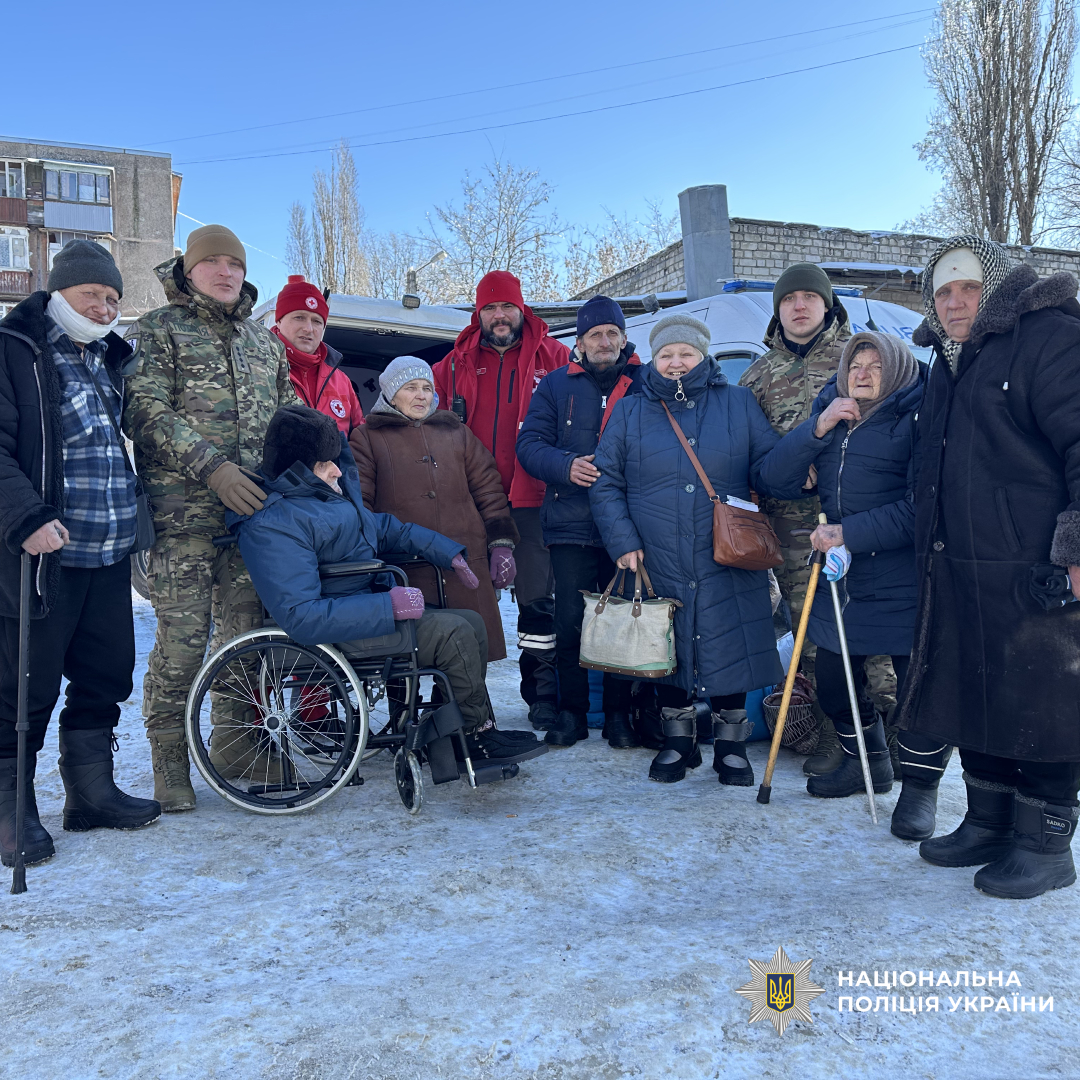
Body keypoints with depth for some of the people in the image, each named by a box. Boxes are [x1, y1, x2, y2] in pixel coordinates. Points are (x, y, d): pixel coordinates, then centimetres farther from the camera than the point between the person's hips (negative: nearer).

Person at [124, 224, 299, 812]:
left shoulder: (263, 339, 21)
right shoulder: (156, 331, 5)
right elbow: (147, 411, -8)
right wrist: (212, 467, -18)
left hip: (254, 511, 5)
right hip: (183, 515, -5)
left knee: (246, 631, 8)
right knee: (181, 641, -4)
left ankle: (233, 745, 23)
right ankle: (170, 761, 12)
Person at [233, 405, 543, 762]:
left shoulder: (329, 491, 8)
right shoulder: (271, 526, -22)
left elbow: (381, 526, 22)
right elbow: (300, 617, -30)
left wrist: (448, 553, 15)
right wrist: (389, 605, -30)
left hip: (370, 609, 10)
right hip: (340, 635, -10)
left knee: (473, 625, 7)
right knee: (454, 632, -18)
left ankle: (456, 733, 13)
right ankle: (478, 734, 2)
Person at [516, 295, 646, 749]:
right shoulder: (557, 385, 12)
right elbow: (529, 443, 4)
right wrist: (567, 466, -15)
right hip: (571, 524, 1)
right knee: (571, 621, 2)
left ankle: (619, 713, 18)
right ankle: (571, 711, 16)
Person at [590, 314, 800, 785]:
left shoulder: (740, 405, 7)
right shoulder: (629, 413, 8)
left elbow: (767, 470, 5)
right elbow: (605, 485, 6)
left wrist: (799, 474, -17)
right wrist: (623, 541, -5)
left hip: (727, 568, 0)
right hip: (658, 567, 1)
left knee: (729, 653, 3)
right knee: (666, 654, 10)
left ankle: (730, 743, 23)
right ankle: (679, 740, 29)